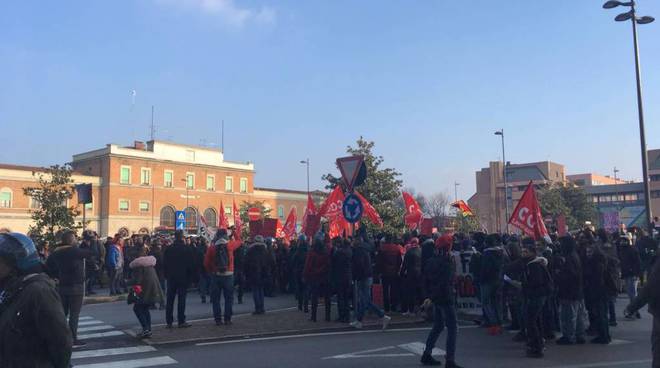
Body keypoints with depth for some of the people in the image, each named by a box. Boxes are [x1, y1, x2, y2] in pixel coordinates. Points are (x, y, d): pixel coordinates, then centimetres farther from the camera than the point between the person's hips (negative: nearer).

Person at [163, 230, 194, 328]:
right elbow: (191, 265, -5)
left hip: (171, 278, 2)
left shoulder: (168, 249, -1)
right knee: (181, 299, 1)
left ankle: (169, 322, 11)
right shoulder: (187, 249, -8)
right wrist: (190, 277, 4)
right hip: (183, 278, -2)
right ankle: (181, 321, 1)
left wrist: (166, 275, 14)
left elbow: (164, 265, 4)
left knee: (170, 300, 8)